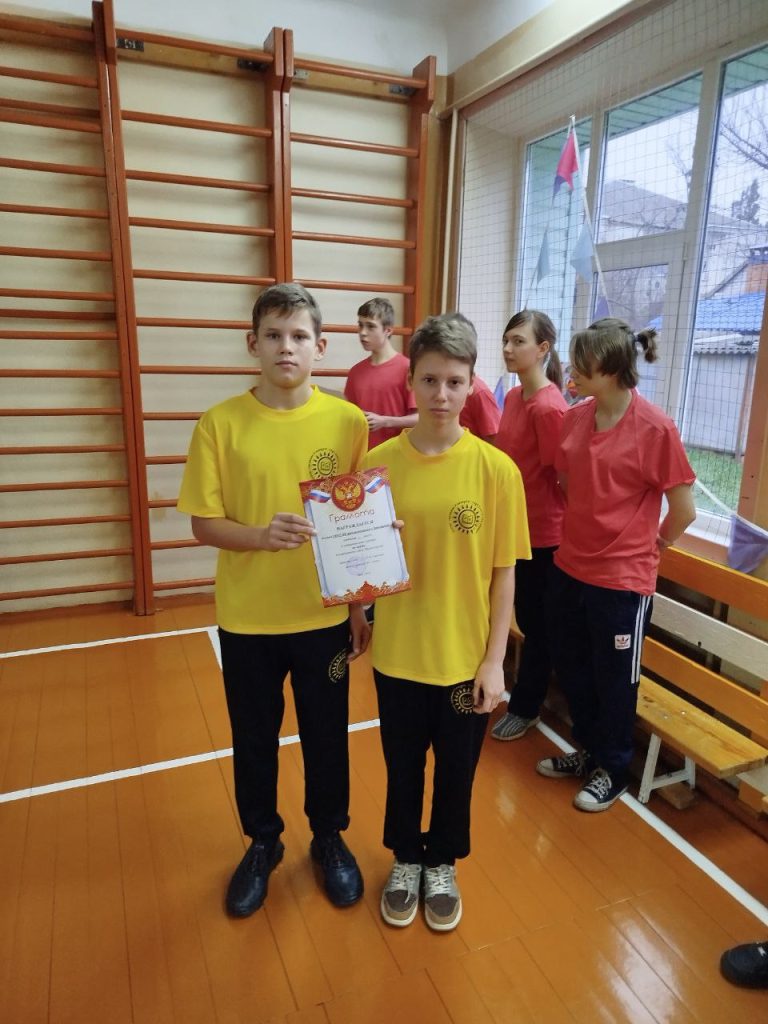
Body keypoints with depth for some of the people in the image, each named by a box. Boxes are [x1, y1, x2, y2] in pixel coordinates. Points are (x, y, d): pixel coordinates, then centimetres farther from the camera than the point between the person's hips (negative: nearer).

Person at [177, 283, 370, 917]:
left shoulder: (348, 423, -7)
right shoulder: (220, 424, -9)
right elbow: (204, 524, -7)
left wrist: (361, 605, 3)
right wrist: (262, 535, -26)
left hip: (325, 616, 0)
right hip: (247, 619, 0)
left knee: (326, 736, 17)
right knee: (253, 740, 18)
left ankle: (329, 839, 44)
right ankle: (263, 843, 44)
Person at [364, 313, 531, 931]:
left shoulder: (497, 470, -12)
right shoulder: (379, 464, -9)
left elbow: (504, 574, -7)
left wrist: (494, 660, -6)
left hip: (466, 655, -1)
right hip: (398, 651, 1)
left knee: (456, 768, 19)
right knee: (403, 764, 20)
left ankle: (442, 864, 46)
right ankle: (405, 859, 48)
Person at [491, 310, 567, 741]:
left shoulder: (550, 407, -21)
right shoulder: (514, 397, 5)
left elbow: (565, 477, -17)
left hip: (543, 532, -8)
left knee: (539, 624, 9)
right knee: (528, 619, 21)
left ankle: (525, 709, 27)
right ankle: (527, 700, 39)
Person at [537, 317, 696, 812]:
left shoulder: (655, 427, -18)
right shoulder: (574, 419, -1)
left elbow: (684, 510, -10)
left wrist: (650, 544, 4)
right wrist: (583, 531, 12)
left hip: (622, 577, -6)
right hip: (570, 567, 6)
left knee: (614, 678, 12)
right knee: (571, 667, 19)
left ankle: (613, 770, 34)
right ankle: (590, 750, 42)